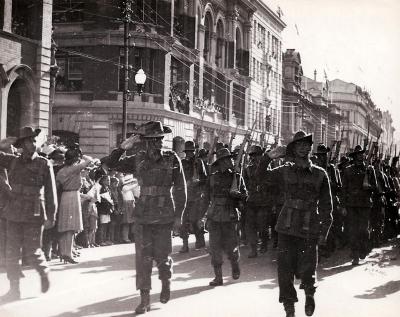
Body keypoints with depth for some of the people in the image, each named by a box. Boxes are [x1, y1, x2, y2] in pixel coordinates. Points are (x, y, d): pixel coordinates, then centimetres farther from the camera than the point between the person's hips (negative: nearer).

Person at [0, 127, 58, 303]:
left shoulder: (44, 164, -2)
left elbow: (50, 193, -2)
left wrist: (51, 216, -5)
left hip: (34, 215, -3)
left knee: (32, 252, 0)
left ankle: (44, 272, 29)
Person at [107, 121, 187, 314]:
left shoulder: (172, 160, -1)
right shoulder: (138, 160, 4)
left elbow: (180, 190, 1)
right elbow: (113, 164, 5)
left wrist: (178, 216, -3)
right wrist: (124, 146, -9)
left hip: (164, 217, -1)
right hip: (142, 217, 2)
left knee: (162, 256, 3)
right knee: (143, 258, 0)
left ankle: (166, 282, 36)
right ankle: (144, 299, 7)